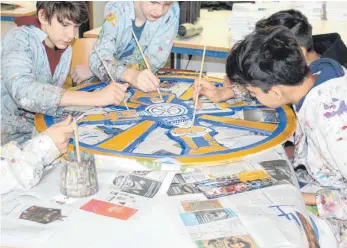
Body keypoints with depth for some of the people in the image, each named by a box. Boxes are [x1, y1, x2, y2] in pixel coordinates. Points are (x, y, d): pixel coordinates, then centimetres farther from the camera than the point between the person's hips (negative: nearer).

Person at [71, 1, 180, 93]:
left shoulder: (172, 11, -16)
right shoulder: (116, 8, -18)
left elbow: (153, 61, -18)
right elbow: (99, 57, -28)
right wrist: (131, 75, -48)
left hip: (145, 88, 2)